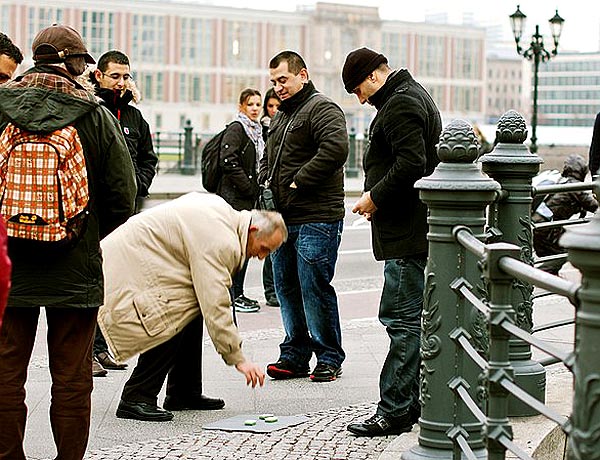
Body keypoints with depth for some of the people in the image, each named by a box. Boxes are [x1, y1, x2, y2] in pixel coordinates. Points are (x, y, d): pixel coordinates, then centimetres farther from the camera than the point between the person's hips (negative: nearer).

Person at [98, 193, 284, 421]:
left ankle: (184, 393, 15)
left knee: (193, 308, 9)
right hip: (127, 267, -11)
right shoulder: (221, 242, -23)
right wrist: (238, 359, -20)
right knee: (173, 323, -20)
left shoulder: (224, 211, 8)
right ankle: (135, 399, -13)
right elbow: (215, 306, -25)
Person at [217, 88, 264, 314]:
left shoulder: (258, 131, 18)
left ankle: (237, 293, 18)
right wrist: (248, 187, -16)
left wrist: (256, 188, 12)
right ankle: (234, 296, -5)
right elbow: (229, 161, -19)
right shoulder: (236, 129, -9)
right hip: (235, 197, -9)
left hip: (249, 197, 9)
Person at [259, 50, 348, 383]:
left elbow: (335, 149, -25)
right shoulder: (280, 116, 20)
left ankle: (329, 358, 4)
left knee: (314, 289, -6)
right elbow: (268, 158, 33)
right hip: (283, 218, 9)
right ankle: (295, 356, 20)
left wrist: (299, 182, -20)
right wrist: (264, 184, 13)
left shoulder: (322, 109, -8)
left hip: (316, 220, -9)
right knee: (287, 289, 11)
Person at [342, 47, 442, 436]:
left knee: (402, 318, -9)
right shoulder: (414, 95, 21)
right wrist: (377, 196, 14)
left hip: (407, 231, -11)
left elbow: (411, 163, -24)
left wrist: (376, 196, -13)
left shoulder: (401, 103, -12)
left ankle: (394, 411, -6)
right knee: (410, 318, 13)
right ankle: (410, 403, 19)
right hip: (414, 229, 11)